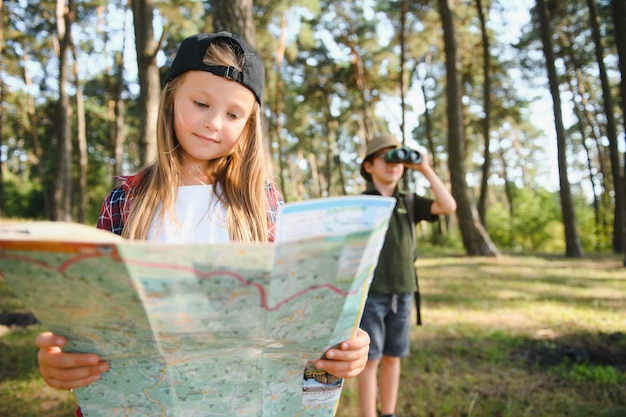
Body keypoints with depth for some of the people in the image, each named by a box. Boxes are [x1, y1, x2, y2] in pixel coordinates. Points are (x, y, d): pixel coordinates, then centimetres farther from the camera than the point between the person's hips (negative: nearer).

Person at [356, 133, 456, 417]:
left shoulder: (409, 202, 9)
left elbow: (448, 207, -6)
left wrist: (425, 169, -8)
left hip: (402, 293, 4)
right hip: (369, 293, -4)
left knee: (392, 357, 12)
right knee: (371, 359, 1)